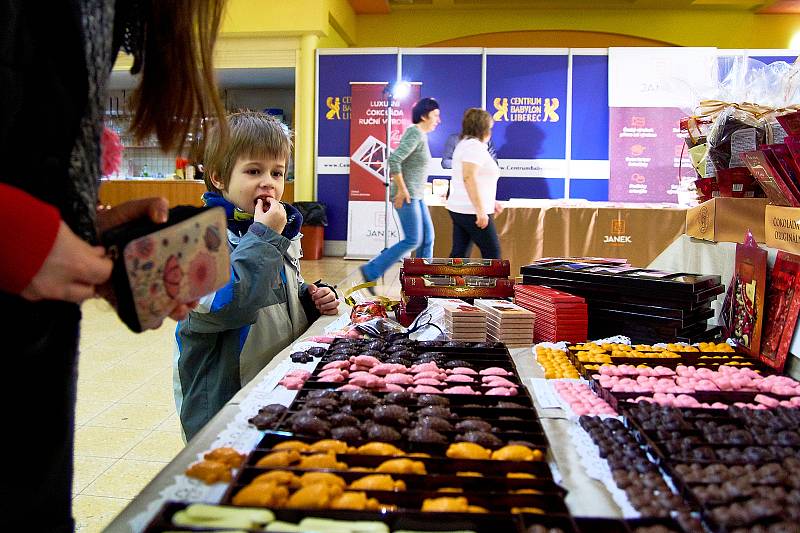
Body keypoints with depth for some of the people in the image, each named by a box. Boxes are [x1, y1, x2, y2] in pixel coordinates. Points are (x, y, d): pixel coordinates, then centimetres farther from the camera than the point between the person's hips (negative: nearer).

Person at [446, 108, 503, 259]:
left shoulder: (464, 144, 19)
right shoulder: (475, 146, -13)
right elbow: (469, 178, -25)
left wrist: (491, 202, 26)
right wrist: (481, 210, -26)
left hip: (459, 209, 10)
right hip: (473, 212, -10)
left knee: (459, 253, 8)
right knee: (492, 252, 0)